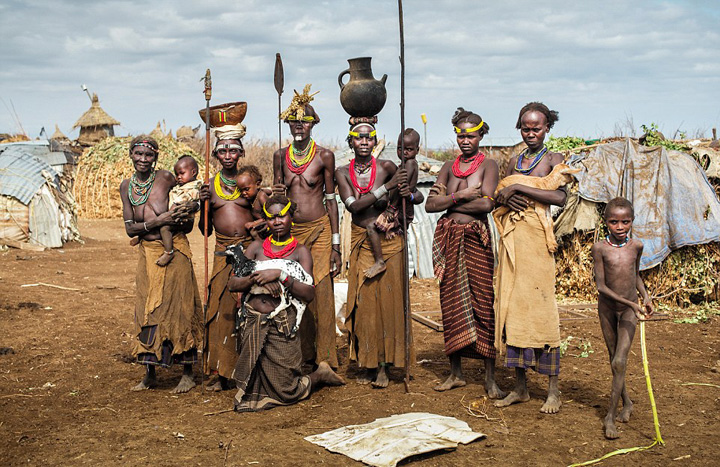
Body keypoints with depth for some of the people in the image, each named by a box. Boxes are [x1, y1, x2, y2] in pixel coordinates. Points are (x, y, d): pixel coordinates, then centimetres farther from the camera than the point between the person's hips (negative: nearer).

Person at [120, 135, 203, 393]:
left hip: (175, 251, -4)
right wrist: (158, 222, -15)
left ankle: (187, 374, 6)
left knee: (177, 307, -3)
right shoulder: (127, 186, 8)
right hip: (147, 252, 4)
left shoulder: (166, 178, -5)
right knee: (147, 310, 6)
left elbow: (187, 225, 0)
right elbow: (130, 228, 1)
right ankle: (150, 374, 16)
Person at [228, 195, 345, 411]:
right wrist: (255, 278, -13)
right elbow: (232, 283, 5)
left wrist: (281, 275, -18)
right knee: (252, 389, 7)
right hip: (252, 322, 3)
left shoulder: (300, 251, 2)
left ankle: (319, 375, 28)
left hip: (281, 326, -3)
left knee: (286, 392, 0)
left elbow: (309, 294, -9)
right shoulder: (258, 247, 10)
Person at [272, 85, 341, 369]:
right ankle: (299, 357, 13)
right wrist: (276, 195, -9)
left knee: (321, 294, -6)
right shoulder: (280, 156, 8)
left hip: (319, 231, -2)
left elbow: (331, 200, 2)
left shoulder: (324, 156, 1)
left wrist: (336, 246, -1)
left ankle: (324, 360, 2)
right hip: (289, 232, 3)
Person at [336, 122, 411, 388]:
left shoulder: (386, 167, -3)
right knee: (364, 301, 3)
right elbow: (353, 205, -14)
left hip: (388, 241, -1)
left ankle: (384, 365, 8)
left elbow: (413, 194, 9)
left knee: (388, 299, -1)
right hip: (361, 243, 1)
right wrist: (388, 187, -20)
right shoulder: (343, 173, 1)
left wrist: (409, 194, -16)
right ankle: (366, 363, 16)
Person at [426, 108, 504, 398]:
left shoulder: (488, 165, 2)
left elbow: (486, 203, -14)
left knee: (483, 305, -5)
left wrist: (449, 201, -5)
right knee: (451, 305, 7)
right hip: (448, 239, 4)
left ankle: (490, 377, 4)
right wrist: (459, 196, -10)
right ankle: (456, 373, 18)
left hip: (476, 239, -4)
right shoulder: (449, 167, 14)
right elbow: (430, 205, 4)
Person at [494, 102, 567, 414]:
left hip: (535, 237, -6)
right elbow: (496, 198, 20)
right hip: (509, 237, 6)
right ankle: (520, 388, 13)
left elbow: (560, 197, -16)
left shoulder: (552, 159, 1)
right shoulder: (514, 162, 18)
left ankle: (553, 390, 2)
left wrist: (518, 188, -15)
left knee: (540, 309, -7)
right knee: (511, 309, 5)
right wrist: (505, 198, -3)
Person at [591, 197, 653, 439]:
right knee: (614, 361, 12)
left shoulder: (636, 246, -6)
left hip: (629, 308, 0)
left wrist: (645, 297, -2)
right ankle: (626, 403, 33)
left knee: (620, 361, -11)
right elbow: (601, 285, -18)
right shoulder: (600, 247, -15)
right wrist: (630, 303, -25)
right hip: (607, 307, 0)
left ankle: (610, 416, -5)